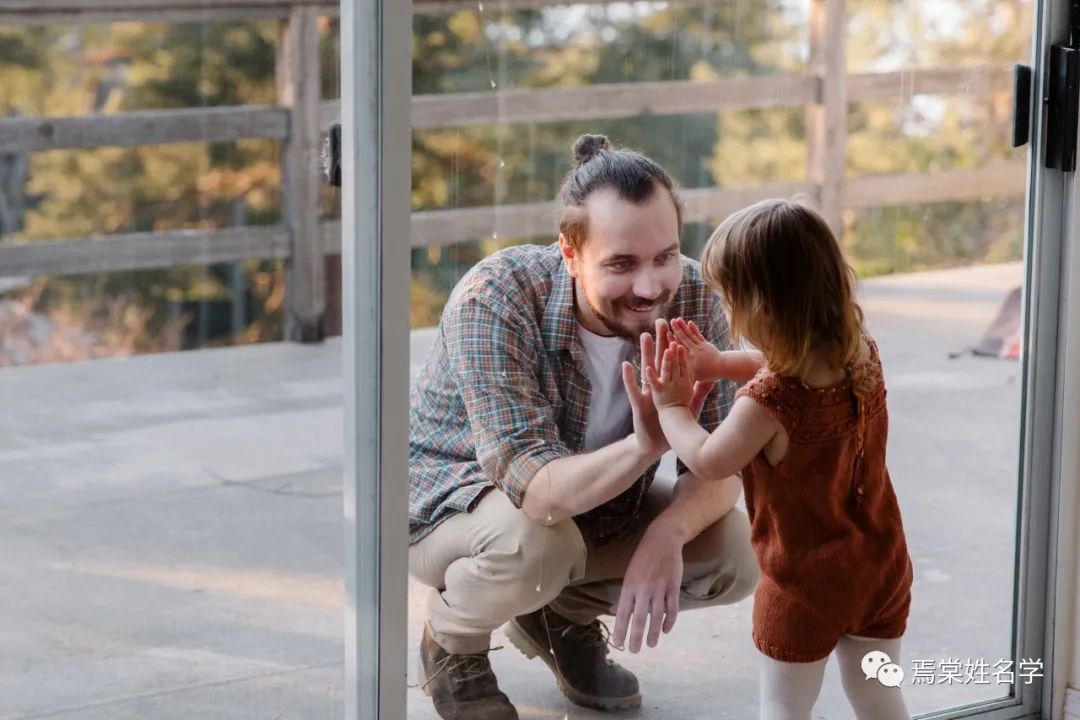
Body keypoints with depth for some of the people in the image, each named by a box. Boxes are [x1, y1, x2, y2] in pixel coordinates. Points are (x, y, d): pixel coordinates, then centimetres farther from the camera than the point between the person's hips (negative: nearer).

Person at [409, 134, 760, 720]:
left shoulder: (692, 299, -20)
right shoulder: (493, 300, -33)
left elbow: (720, 465, -17)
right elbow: (535, 489, -41)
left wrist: (668, 531, -38)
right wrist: (643, 447, -59)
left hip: (597, 501, 5)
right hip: (449, 496, -5)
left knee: (735, 552, -15)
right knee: (537, 541, -37)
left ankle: (563, 616, 12)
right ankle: (451, 645, -1)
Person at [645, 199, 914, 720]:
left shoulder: (766, 403, -29)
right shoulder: (862, 357, -8)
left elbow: (708, 462, -11)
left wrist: (671, 408, 4)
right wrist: (719, 364, 7)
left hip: (805, 588, -6)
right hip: (883, 570, 6)